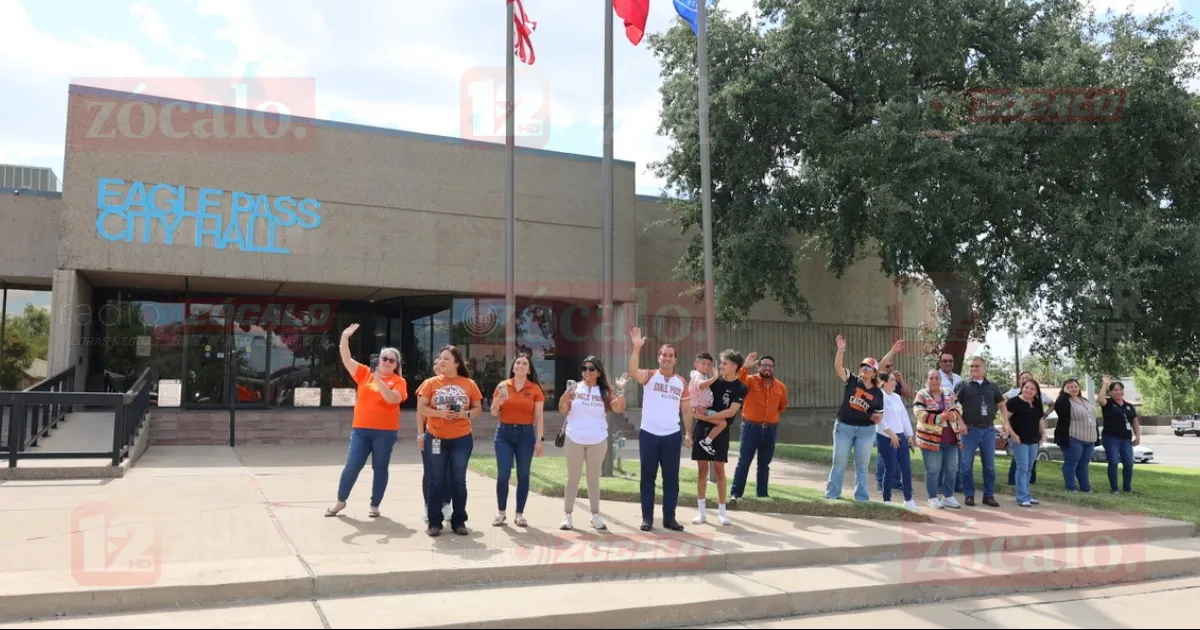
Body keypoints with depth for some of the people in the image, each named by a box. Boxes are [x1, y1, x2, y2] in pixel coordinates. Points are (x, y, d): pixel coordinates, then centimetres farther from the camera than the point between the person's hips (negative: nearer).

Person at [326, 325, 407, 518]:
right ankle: (340, 501, 20)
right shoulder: (365, 373, 7)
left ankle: (375, 505, 19)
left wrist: (379, 380, -24)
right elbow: (346, 360, 1)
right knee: (352, 466, 3)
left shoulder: (398, 381, -1)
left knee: (380, 468, 7)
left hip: (385, 432, -2)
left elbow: (392, 399, -17)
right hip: (360, 429, 2)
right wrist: (345, 338, -10)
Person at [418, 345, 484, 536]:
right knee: (436, 481, 5)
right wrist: (439, 413, -19)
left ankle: (459, 521, 15)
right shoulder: (431, 382, 0)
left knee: (458, 480, 5)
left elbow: (478, 408, 5)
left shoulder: (469, 384, 1)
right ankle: (434, 522, 12)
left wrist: (466, 414, -15)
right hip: (435, 438, 0)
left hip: (461, 439, 0)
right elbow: (421, 407, -3)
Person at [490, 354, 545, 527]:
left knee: (523, 475, 3)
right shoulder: (502, 386, 4)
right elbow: (494, 413, 8)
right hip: (504, 433, 1)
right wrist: (498, 401, -13)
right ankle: (502, 512, 12)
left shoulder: (535, 389, 1)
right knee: (503, 474, -3)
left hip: (526, 434, 0)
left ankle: (519, 514, 13)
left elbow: (539, 417, 2)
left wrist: (539, 440, -4)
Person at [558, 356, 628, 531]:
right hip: (574, 440, -1)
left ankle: (595, 515, 17)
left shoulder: (605, 391, 2)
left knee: (594, 479, 11)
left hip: (598, 441, 1)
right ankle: (567, 515, 10)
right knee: (573, 478, 6)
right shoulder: (575, 388, 0)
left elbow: (619, 409, -9)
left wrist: (620, 390, -18)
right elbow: (562, 410, -7)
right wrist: (566, 395, -24)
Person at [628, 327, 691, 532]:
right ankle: (647, 517, 13)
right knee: (648, 477, 6)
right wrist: (636, 348, -34)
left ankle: (669, 517, 17)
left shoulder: (682, 382, 7)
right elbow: (633, 372, -24)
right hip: (649, 434, -2)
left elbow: (686, 409, 12)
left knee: (671, 478, 7)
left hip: (672, 435, 3)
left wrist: (688, 433, 4)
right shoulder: (649, 376, -2)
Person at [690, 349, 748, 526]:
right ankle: (702, 511, 10)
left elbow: (731, 412, -15)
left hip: (720, 433, -3)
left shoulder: (741, 388, -5)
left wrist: (705, 416, -17)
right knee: (702, 469, 4)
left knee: (719, 469, 0)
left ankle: (722, 511, 11)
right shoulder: (714, 381, 7)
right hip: (702, 429, 3)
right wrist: (697, 408, -13)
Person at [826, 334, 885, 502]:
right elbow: (838, 366, -17)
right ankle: (832, 494, 13)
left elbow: (879, 414, 10)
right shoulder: (852, 381, -2)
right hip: (844, 427, -1)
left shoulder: (878, 393, 2)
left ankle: (861, 497, 14)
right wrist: (841, 350, -31)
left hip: (866, 430, 1)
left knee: (862, 465, 7)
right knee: (839, 463, 5)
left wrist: (878, 418, -14)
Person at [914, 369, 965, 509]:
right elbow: (920, 415, -15)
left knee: (952, 468, 9)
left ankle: (948, 496, 21)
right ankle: (933, 498, 11)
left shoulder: (949, 392, 11)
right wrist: (940, 417, -24)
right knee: (933, 470, -1)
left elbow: (957, 407, 10)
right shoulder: (921, 395, -5)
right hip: (931, 438, -5)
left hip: (951, 439, 5)